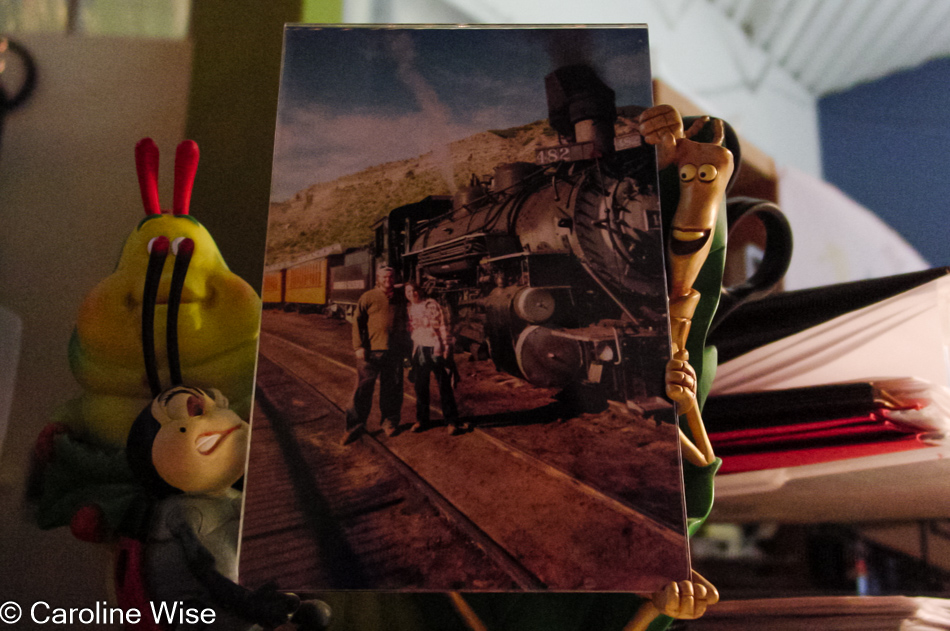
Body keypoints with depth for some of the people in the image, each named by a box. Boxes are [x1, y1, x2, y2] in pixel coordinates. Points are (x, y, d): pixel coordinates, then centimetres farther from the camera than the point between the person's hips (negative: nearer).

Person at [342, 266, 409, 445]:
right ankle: (355, 426, 7)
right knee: (364, 389, -1)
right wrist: (359, 346, -11)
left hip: (394, 351, 4)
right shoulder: (368, 298, 1)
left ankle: (390, 421, 23)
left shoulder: (399, 301, 14)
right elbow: (357, 322, -3)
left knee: (392, 389, 9)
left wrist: (405, 347, 17)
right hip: (371, 350, -4)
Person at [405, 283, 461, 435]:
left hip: (435, 349, -5)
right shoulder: (409, 309, 10)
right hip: (419, 350, 5)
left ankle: (451, 422, 4)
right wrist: (412, 352, 15)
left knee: (444, 386, -2)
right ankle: (421, 420, 22)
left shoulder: (431, 304, -4)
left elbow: (443, 325, -6)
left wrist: (446, 347, -12)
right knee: (420, 387, 9)